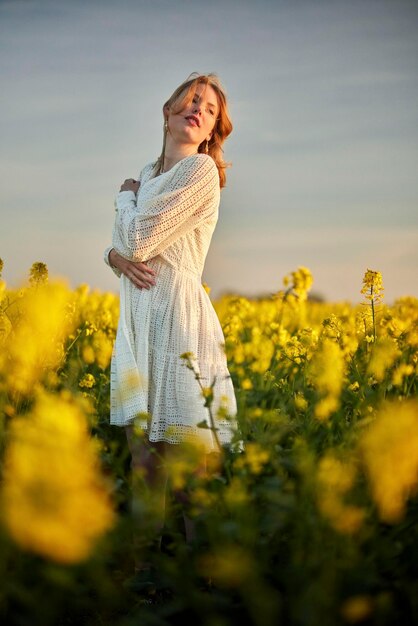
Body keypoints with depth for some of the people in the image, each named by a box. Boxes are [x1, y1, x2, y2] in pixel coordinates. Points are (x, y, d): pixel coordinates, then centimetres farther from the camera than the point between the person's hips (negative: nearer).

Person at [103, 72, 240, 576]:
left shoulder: (201, 168, -6)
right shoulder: (148, 175, 18)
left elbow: (140, 238, -13)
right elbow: (117, 244, 18)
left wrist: (126, 196, 7)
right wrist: (119, 257, -6)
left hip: (177, 317, -8)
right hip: (137, 318, 8)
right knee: (143, 461, 10)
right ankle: (142, 572, 18)